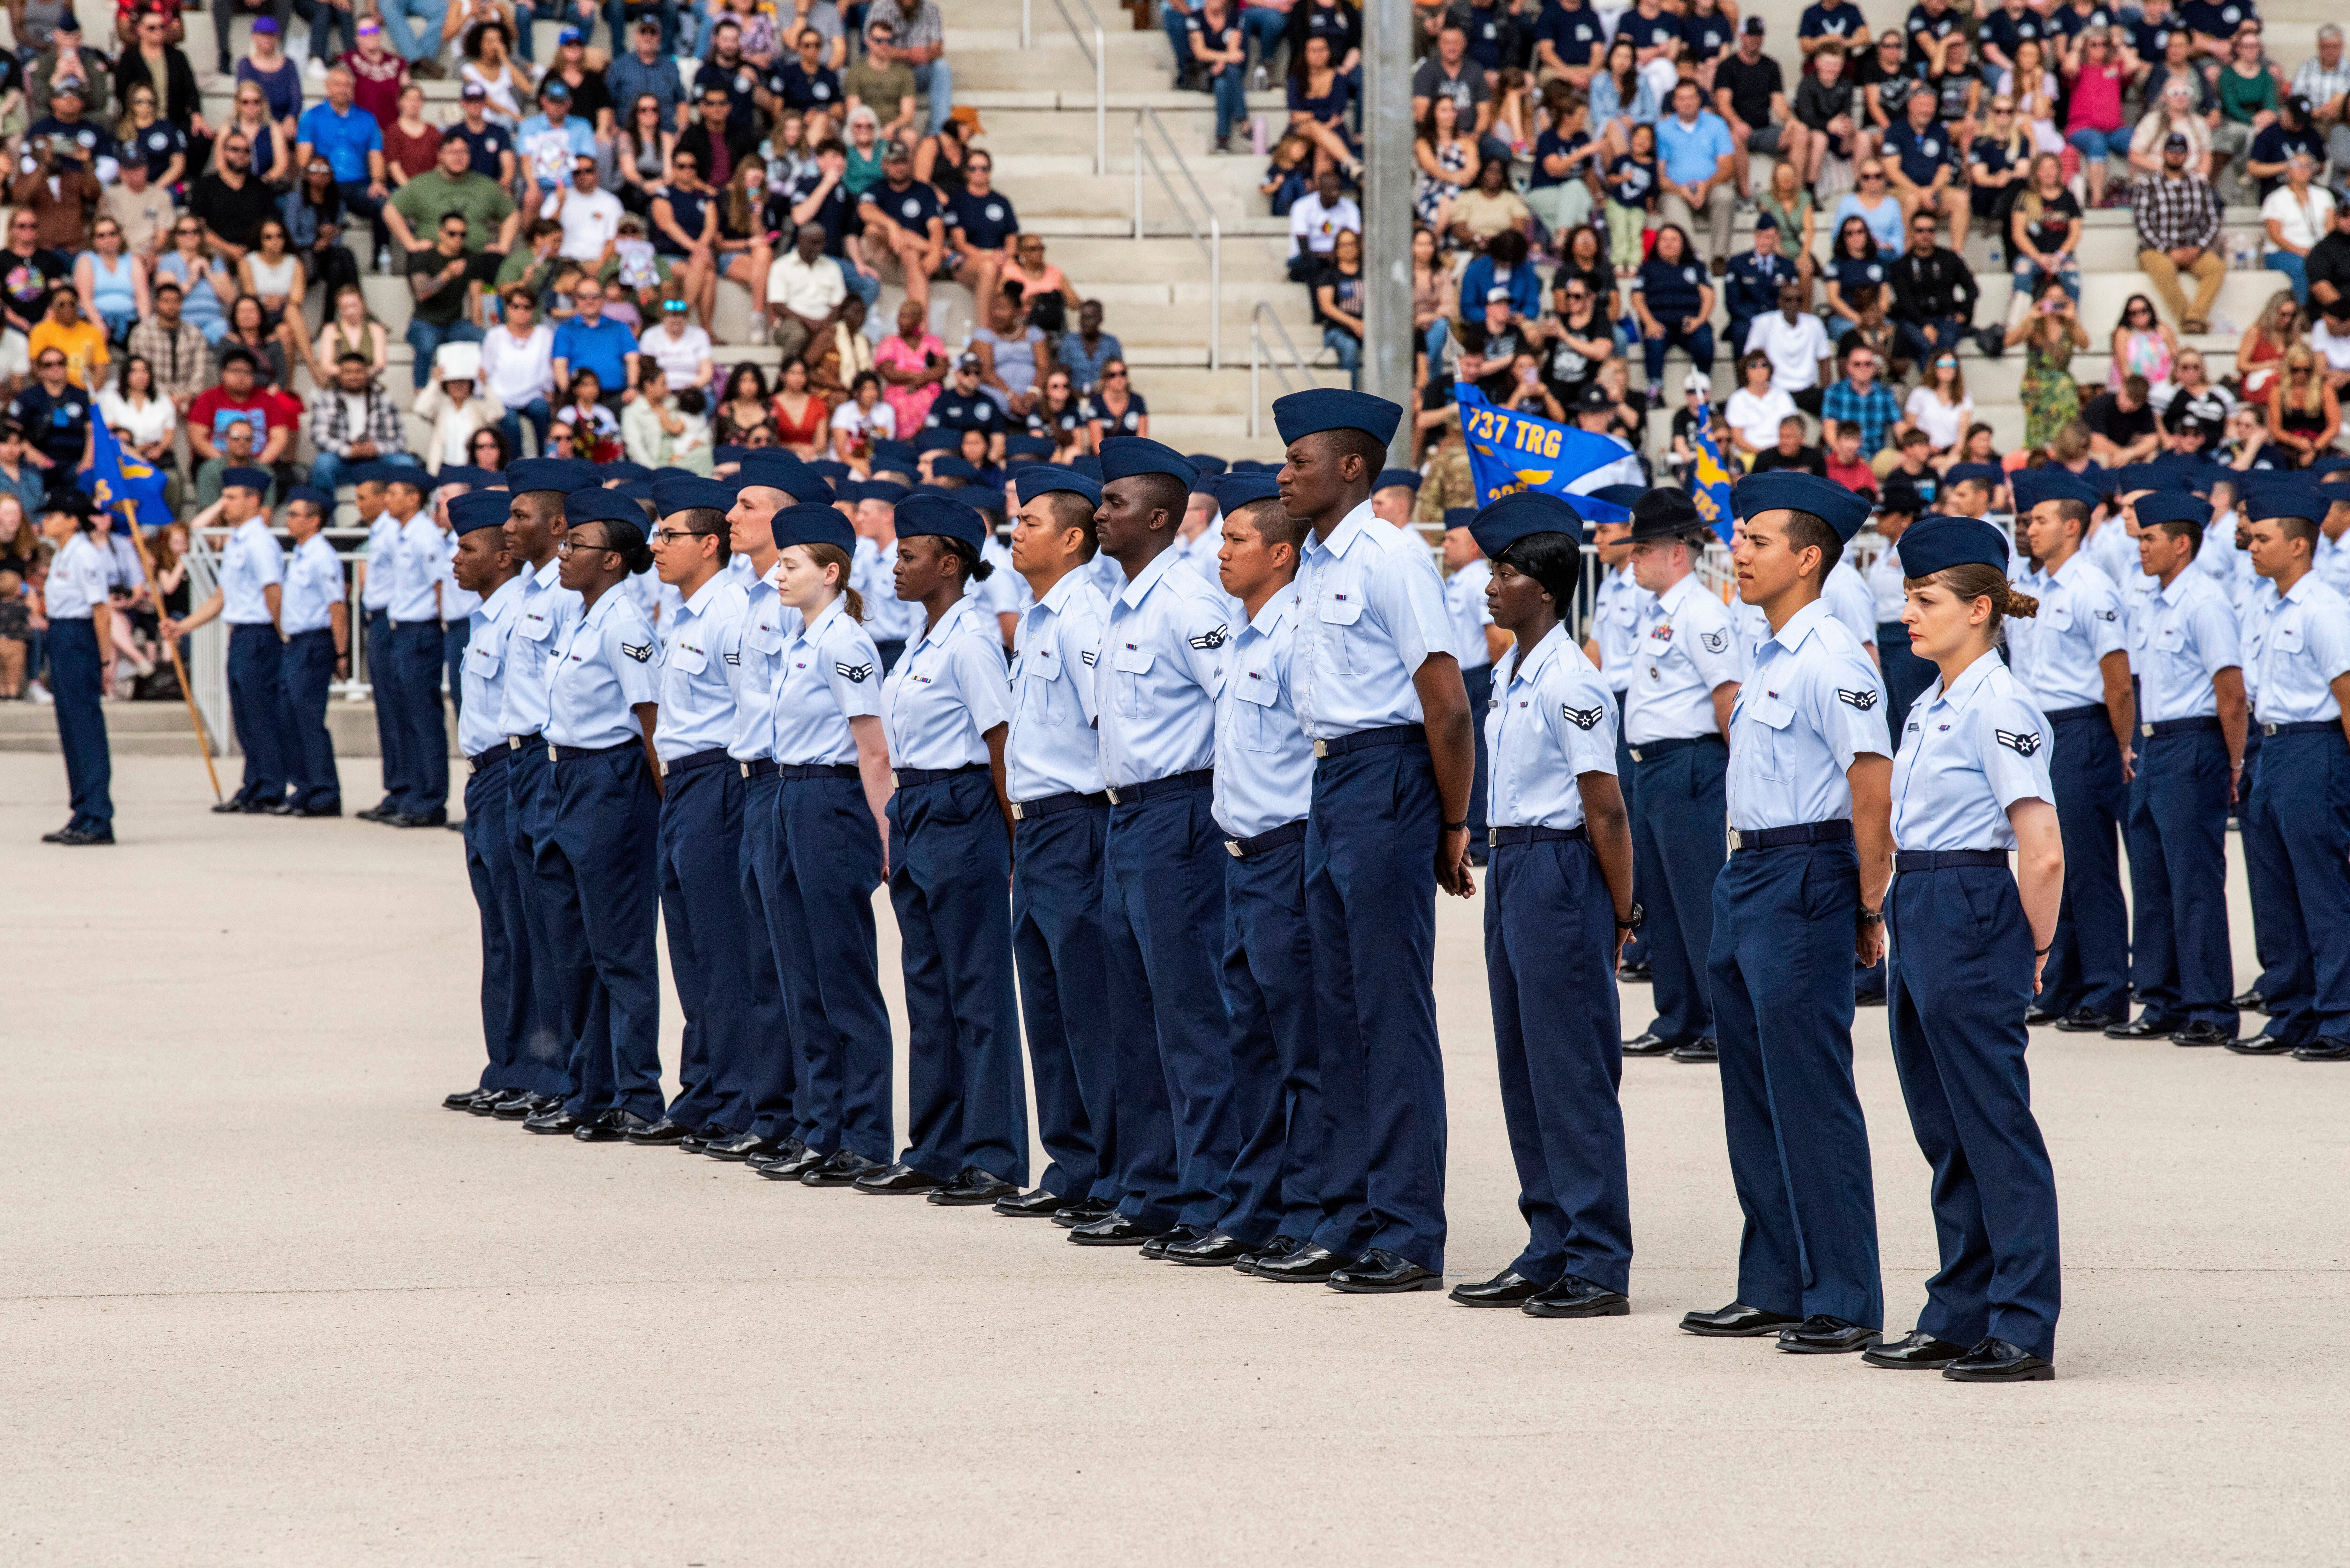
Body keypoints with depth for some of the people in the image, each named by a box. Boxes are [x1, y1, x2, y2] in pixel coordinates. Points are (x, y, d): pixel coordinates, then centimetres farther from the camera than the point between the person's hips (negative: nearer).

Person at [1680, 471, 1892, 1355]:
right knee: (1754, 1092, 14)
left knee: (1810, 1093, -8)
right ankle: (1773, 1290, 22)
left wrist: (1867, 909, -16)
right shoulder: (1767, 659, 14)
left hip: (1804, 881, -10)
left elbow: (1874, 784, -19)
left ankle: (1846, 1305, -3)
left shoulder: (1830, 660, -15)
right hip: (1747, 877, 10)